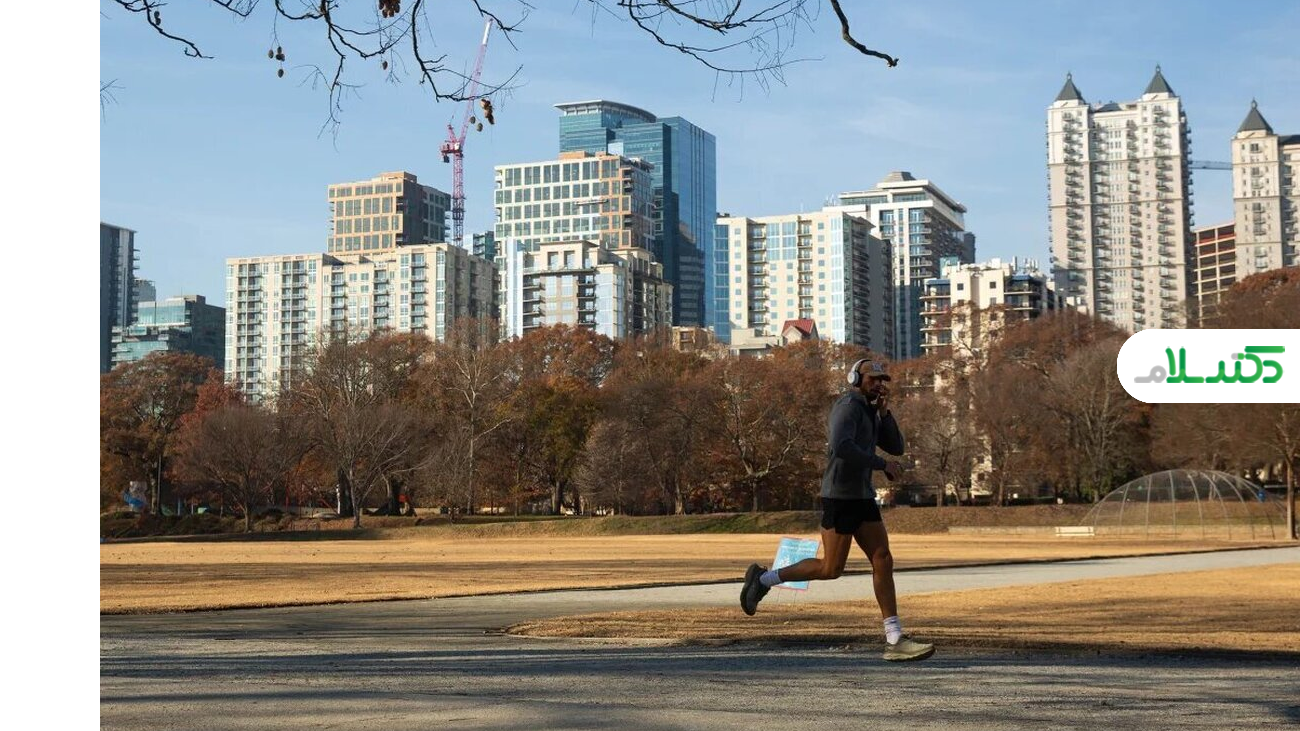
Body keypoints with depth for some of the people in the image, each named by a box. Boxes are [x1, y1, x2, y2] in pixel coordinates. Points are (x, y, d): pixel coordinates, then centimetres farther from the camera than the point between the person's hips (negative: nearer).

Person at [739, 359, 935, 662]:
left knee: (883, 562, 0)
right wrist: (882, 465, -21)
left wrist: (884, 412, 0)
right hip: (840, 497, -9)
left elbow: (896, 447, 12)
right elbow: (842, 447, -28)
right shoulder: (848, 406, -12)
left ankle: (895, 641, -2)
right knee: (830, 569, -6)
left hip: (862, 497, 9)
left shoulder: (870, 413, 19)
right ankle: (764, 579, 11)